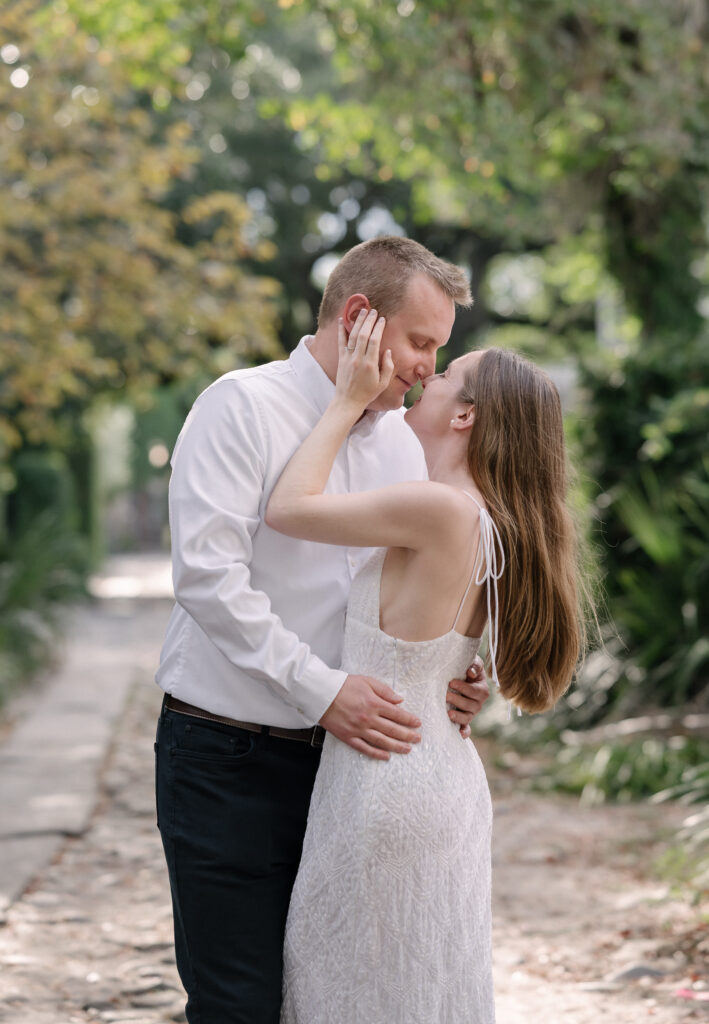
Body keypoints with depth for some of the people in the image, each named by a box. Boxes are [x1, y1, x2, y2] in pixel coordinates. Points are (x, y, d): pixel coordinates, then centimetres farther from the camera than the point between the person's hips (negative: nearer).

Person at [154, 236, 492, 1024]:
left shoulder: (405, 439, 11)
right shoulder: (244, 406, -9)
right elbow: (207, 574, -19)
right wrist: (322, 689, -23)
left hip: (344, 750, 6)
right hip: (228, 759, -6)